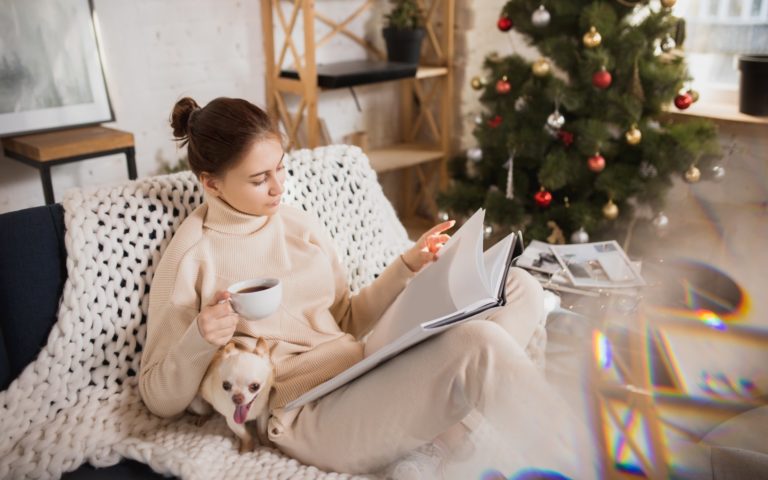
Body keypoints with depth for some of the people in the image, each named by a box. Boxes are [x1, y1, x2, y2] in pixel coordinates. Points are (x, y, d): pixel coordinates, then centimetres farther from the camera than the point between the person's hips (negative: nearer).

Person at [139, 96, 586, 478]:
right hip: (310, 408, -7)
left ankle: (443, 433, -18)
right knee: (480, 343, -30)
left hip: (367, 371, 7)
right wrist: (199, 341, -19)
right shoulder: (191, 260, -3)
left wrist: (407, 266, 4)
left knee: (520, 288, -6)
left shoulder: (303, 226, 12)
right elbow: (160, 399, 1)